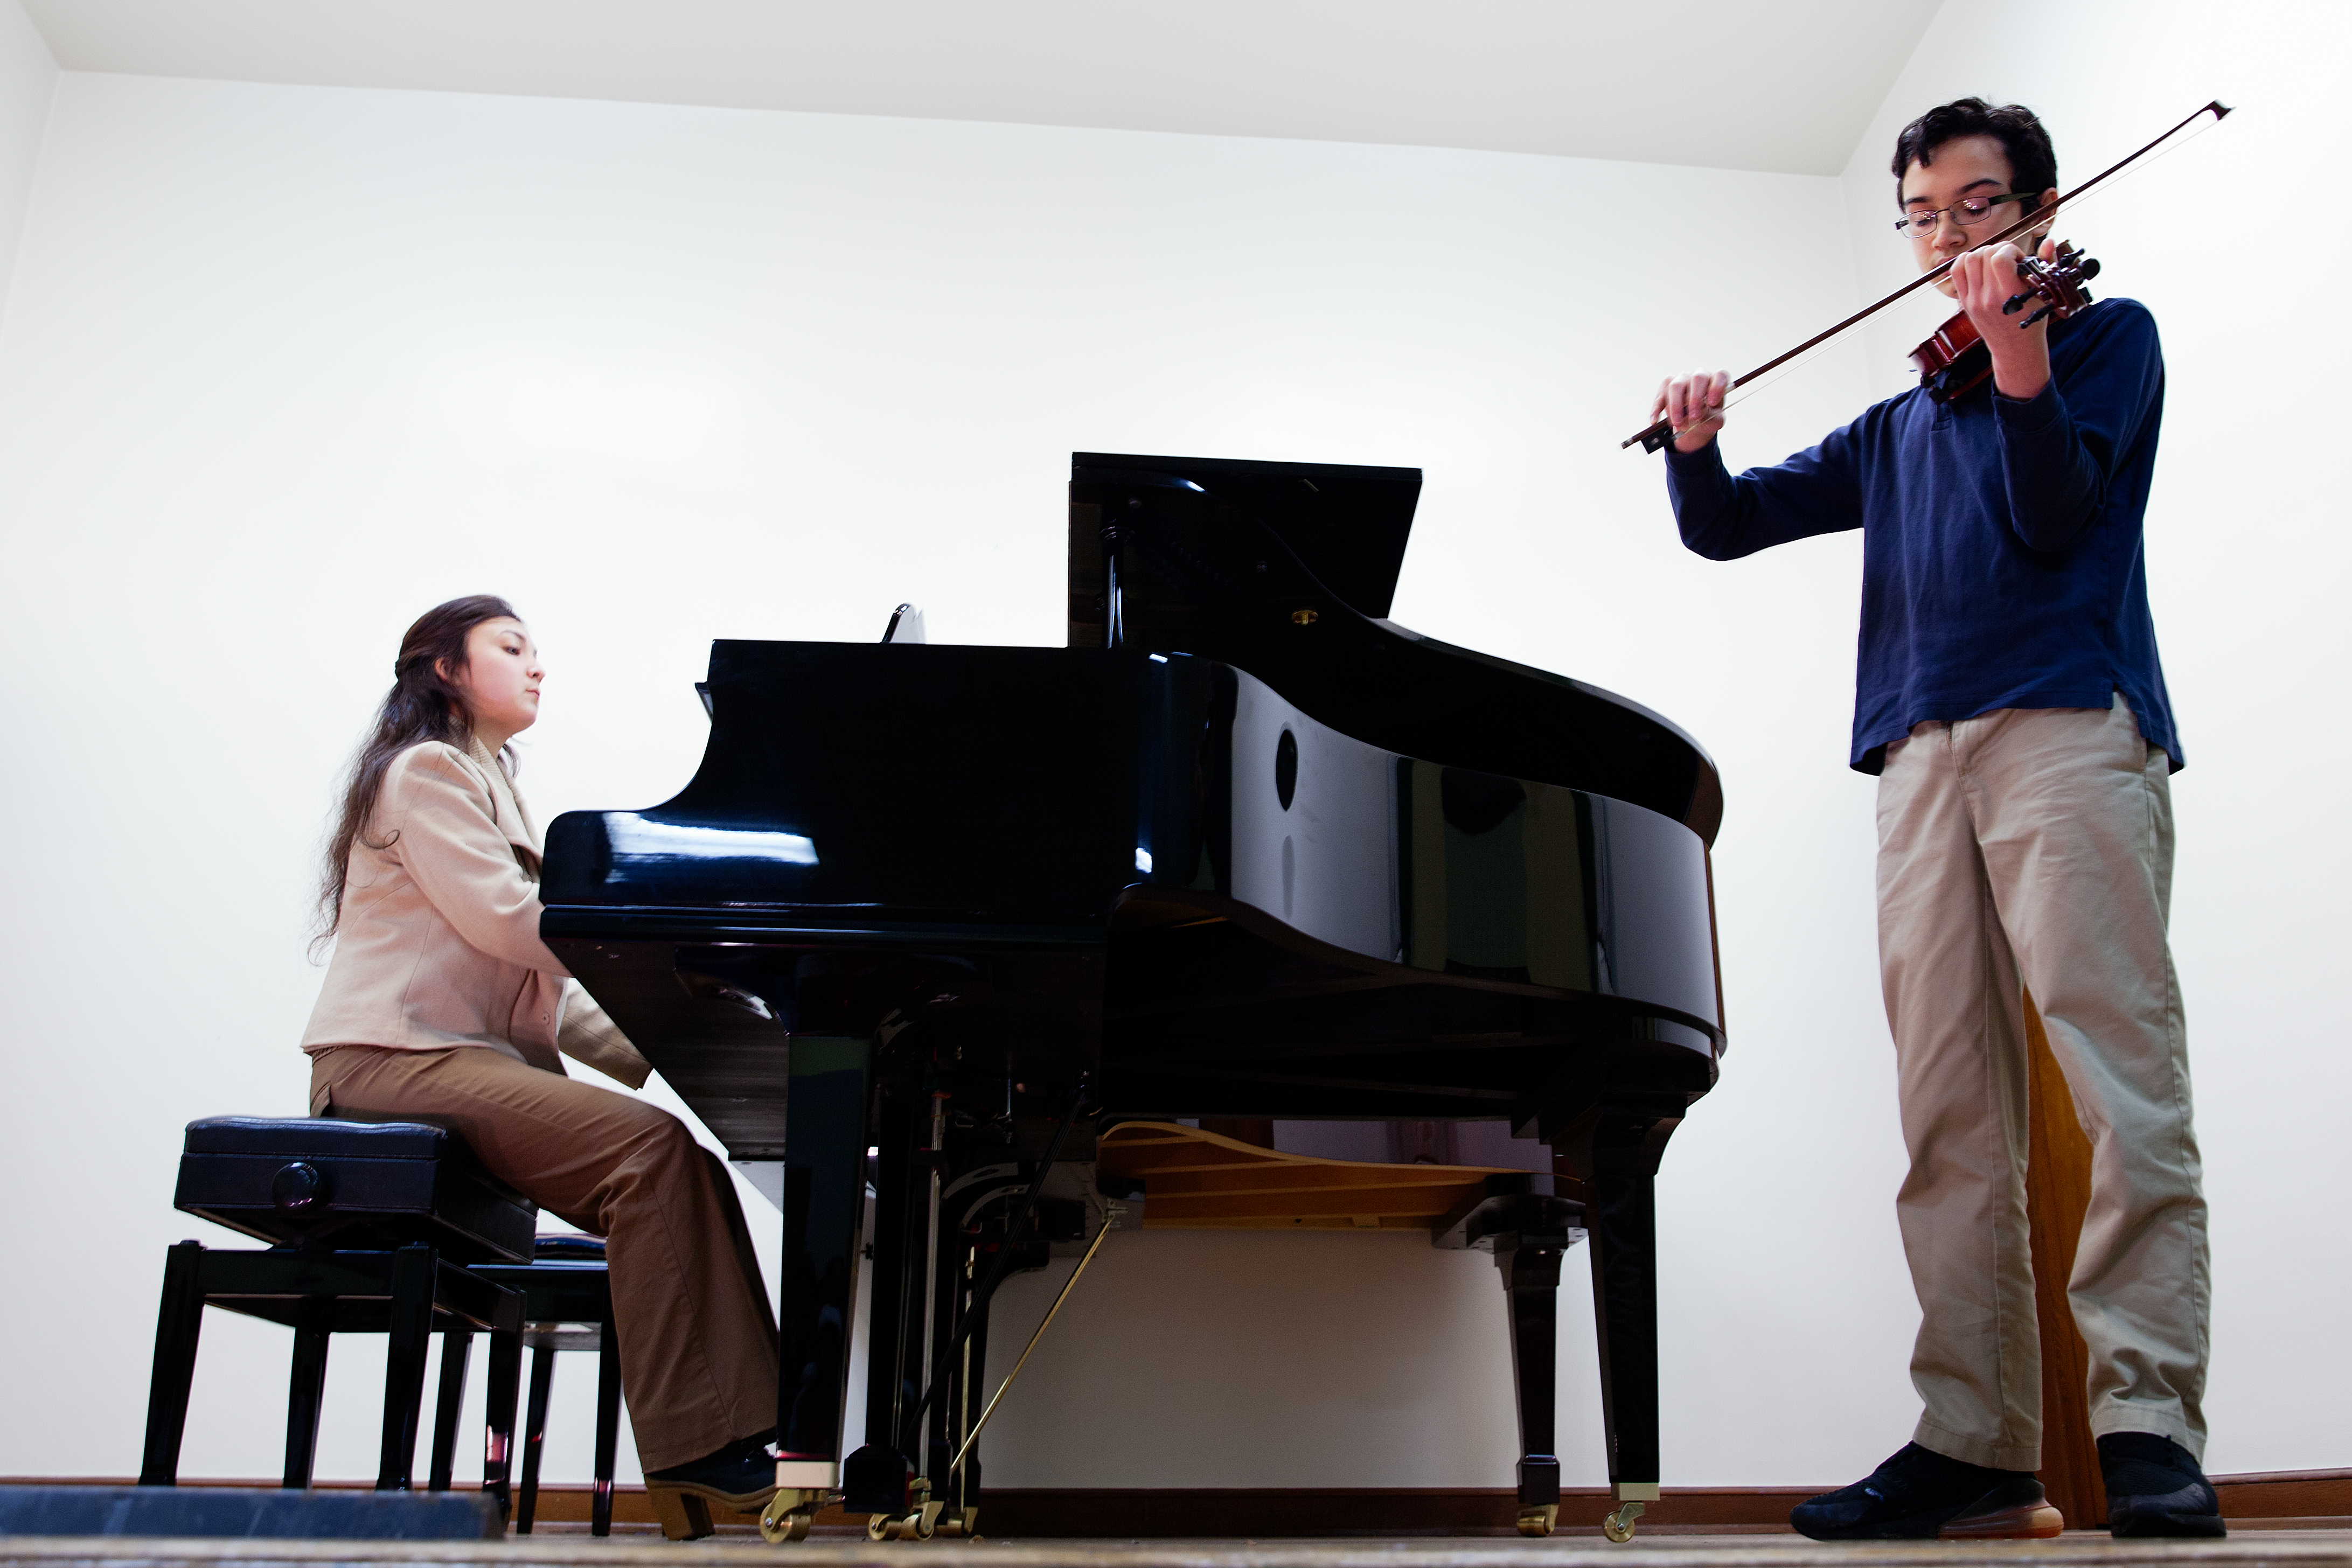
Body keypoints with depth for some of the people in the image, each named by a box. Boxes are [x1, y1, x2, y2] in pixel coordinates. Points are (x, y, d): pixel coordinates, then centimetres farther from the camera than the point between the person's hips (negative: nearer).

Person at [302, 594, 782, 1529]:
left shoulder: (488, 785, 28)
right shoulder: (425, 770, 0)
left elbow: (535, 987, 21)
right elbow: (503, 921, -15)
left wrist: (647, 1050, 6)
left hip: (476, 1060, 9)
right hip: (397, 1063, -9)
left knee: (684, 1169, -12)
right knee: (651, 1150, -28)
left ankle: (740, 1435, -18)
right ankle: (691, 1444, -26)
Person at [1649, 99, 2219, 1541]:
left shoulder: (2103, 332, 15)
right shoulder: (1897, 424, 28)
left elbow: (2054, 515, -3)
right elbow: (1725, 528, 24)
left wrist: (2017, 360, -20)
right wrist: (1695, 445, 3)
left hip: (2066, 722, -4)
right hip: (1925, 755, 5)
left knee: (2121, 1071, -14)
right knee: (1952, 1118, -1)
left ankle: (2149, 1419, -12)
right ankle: (1976, 1442, 0)